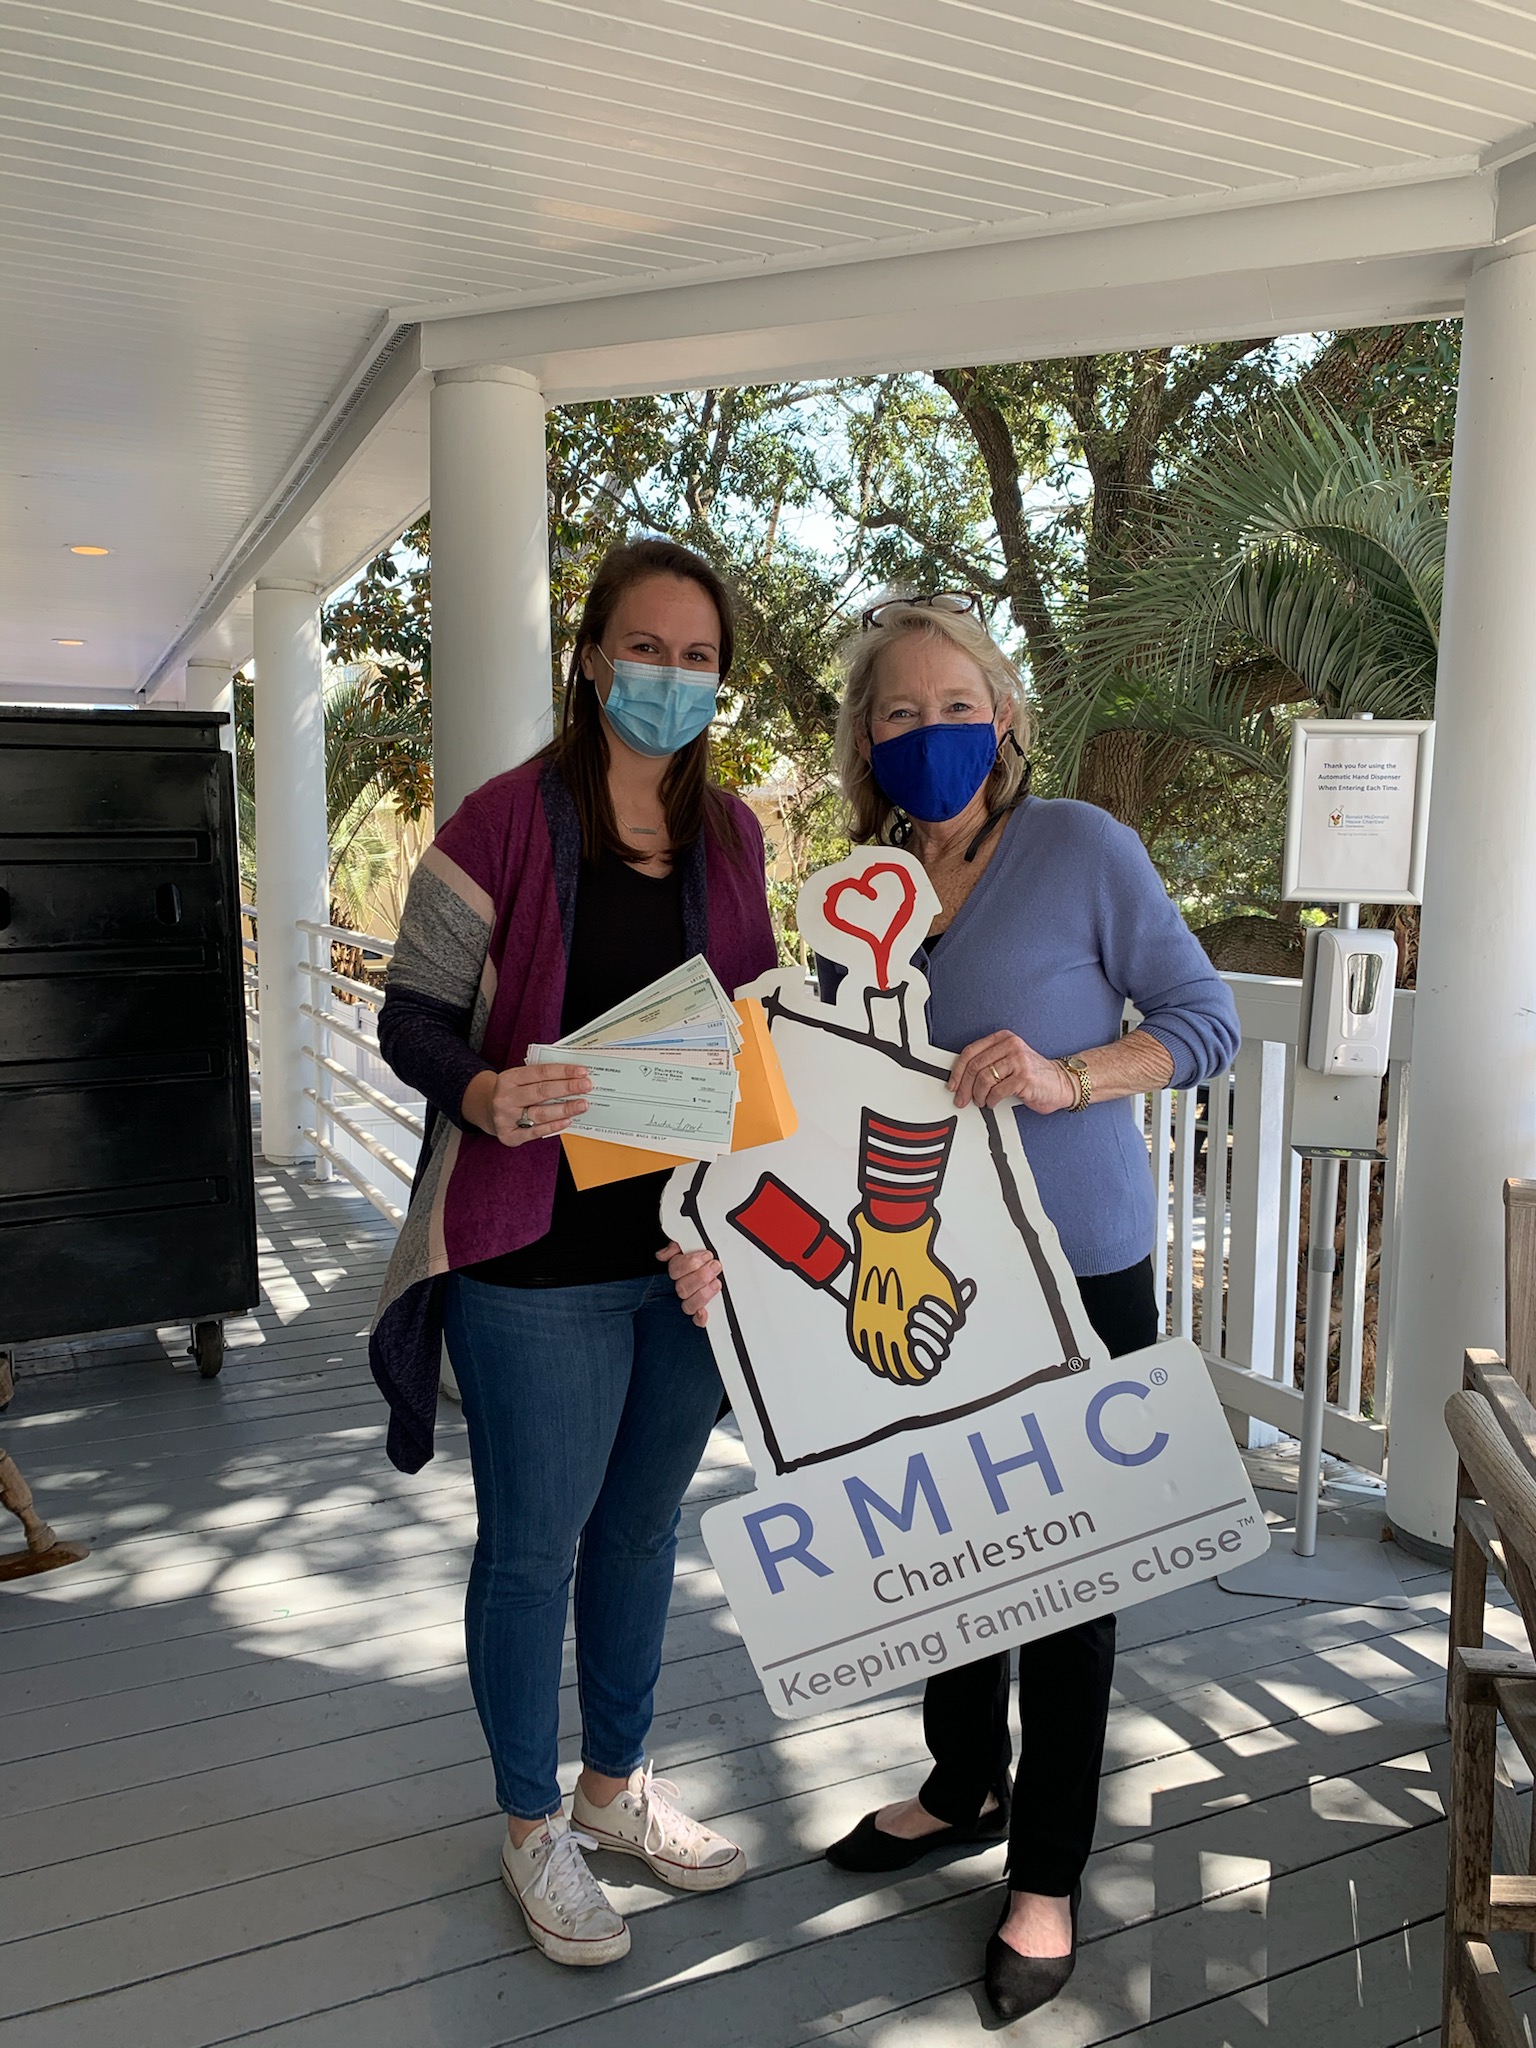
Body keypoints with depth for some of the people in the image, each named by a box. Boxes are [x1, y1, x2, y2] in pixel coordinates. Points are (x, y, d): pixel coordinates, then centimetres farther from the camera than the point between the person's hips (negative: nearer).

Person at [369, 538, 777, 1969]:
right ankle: (532, 1825, 34)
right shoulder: (506, 821, -10)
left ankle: (617, 1783, 42)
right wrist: (483, 1095, -27)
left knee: (642, 1522, 20)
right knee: (533, 1545, 10)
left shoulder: (730, 832, 7)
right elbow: (411, 1017, -8)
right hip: (540, 1258, -5)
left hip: (691, 1245, 6)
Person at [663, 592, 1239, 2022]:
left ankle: (1047, 1876, 31)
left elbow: (1204, 1021, -8)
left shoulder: (1080, 848, -11)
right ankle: (967, 1787, 45)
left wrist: (1064, 1077, -25)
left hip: (1079, 1274, -4)